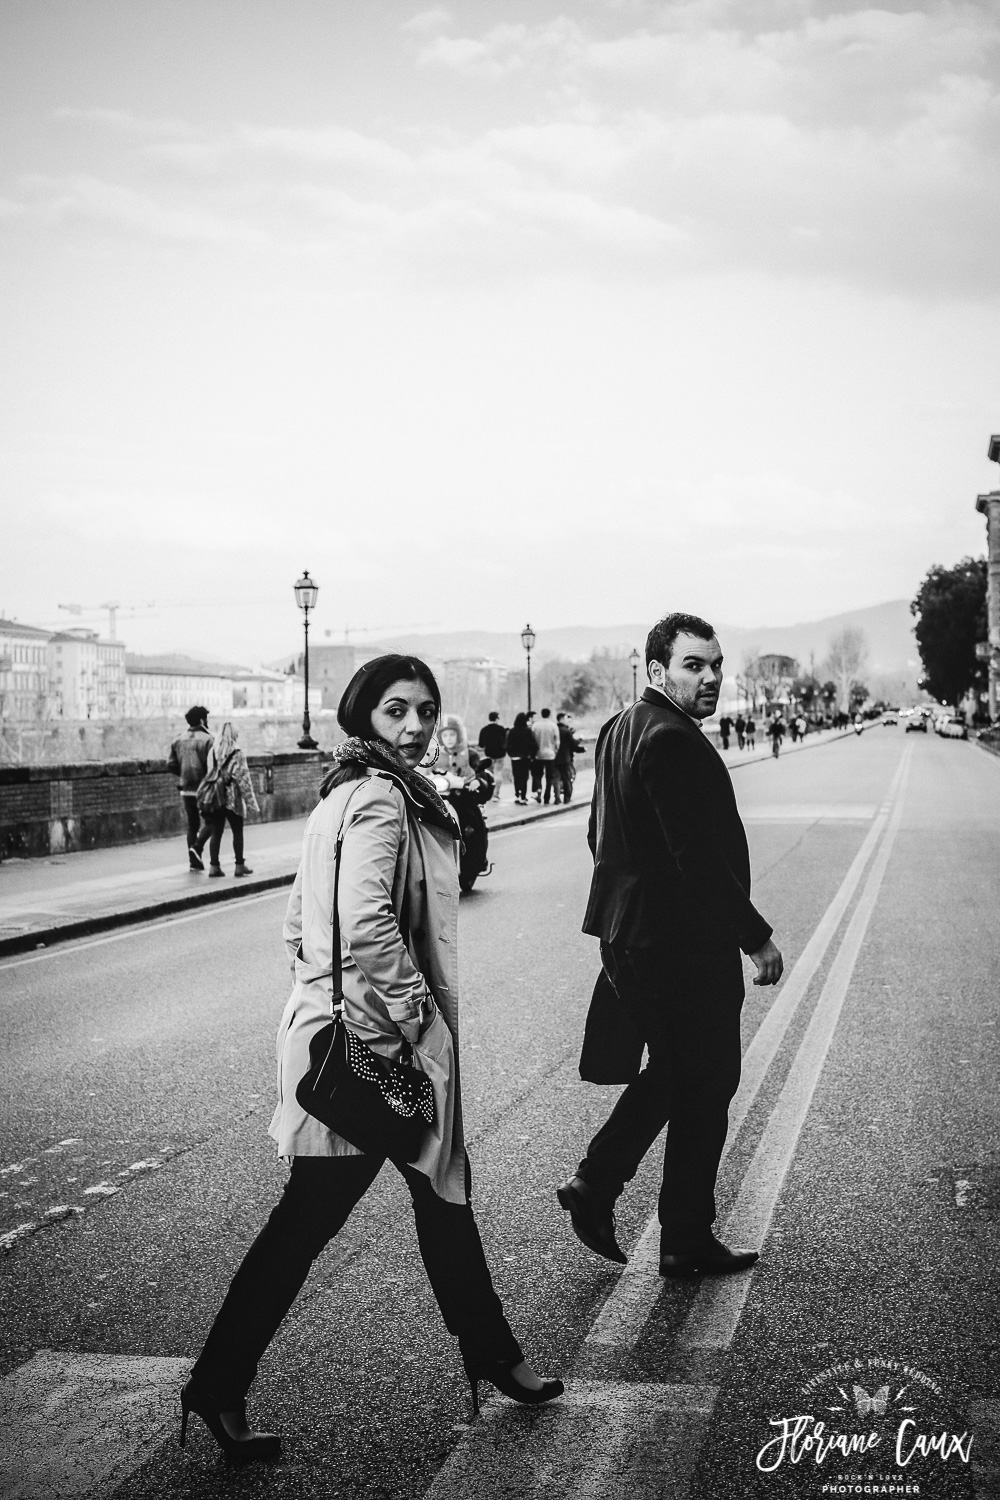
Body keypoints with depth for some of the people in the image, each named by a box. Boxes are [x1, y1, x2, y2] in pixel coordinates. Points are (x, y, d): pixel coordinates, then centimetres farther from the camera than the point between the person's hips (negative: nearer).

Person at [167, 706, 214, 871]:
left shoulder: (179, 741, 7)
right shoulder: (207, 740, -11)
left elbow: (171, 765, 5)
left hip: (186, 789, 6)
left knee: (192, 824, 13)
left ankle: (194, 860, 12)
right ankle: (197, 846, -15)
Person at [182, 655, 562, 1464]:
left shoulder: (355, 792, 13)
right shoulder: (379, 800, -18)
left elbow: (302, 921, 17)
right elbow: (366, 924, -30)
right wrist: (415, 1011, -19)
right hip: (375, 1041, -10)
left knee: (444, 1191, 19)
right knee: (307, 1220, -1)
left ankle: (491, 1356, 33)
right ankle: (218, 1388, 11)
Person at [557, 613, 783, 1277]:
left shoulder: (620, 730, 12)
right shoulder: (673, 742, -20)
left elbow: (603, 837, 20)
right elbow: (699, 857, -24)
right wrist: (757, 937, -18)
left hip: (630, 934, 10)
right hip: (684, 942, -9)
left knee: (670, 1072, 22)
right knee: (704, 1085, 3)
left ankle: (595, 1184, 19)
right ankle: (687, 1241, 13)